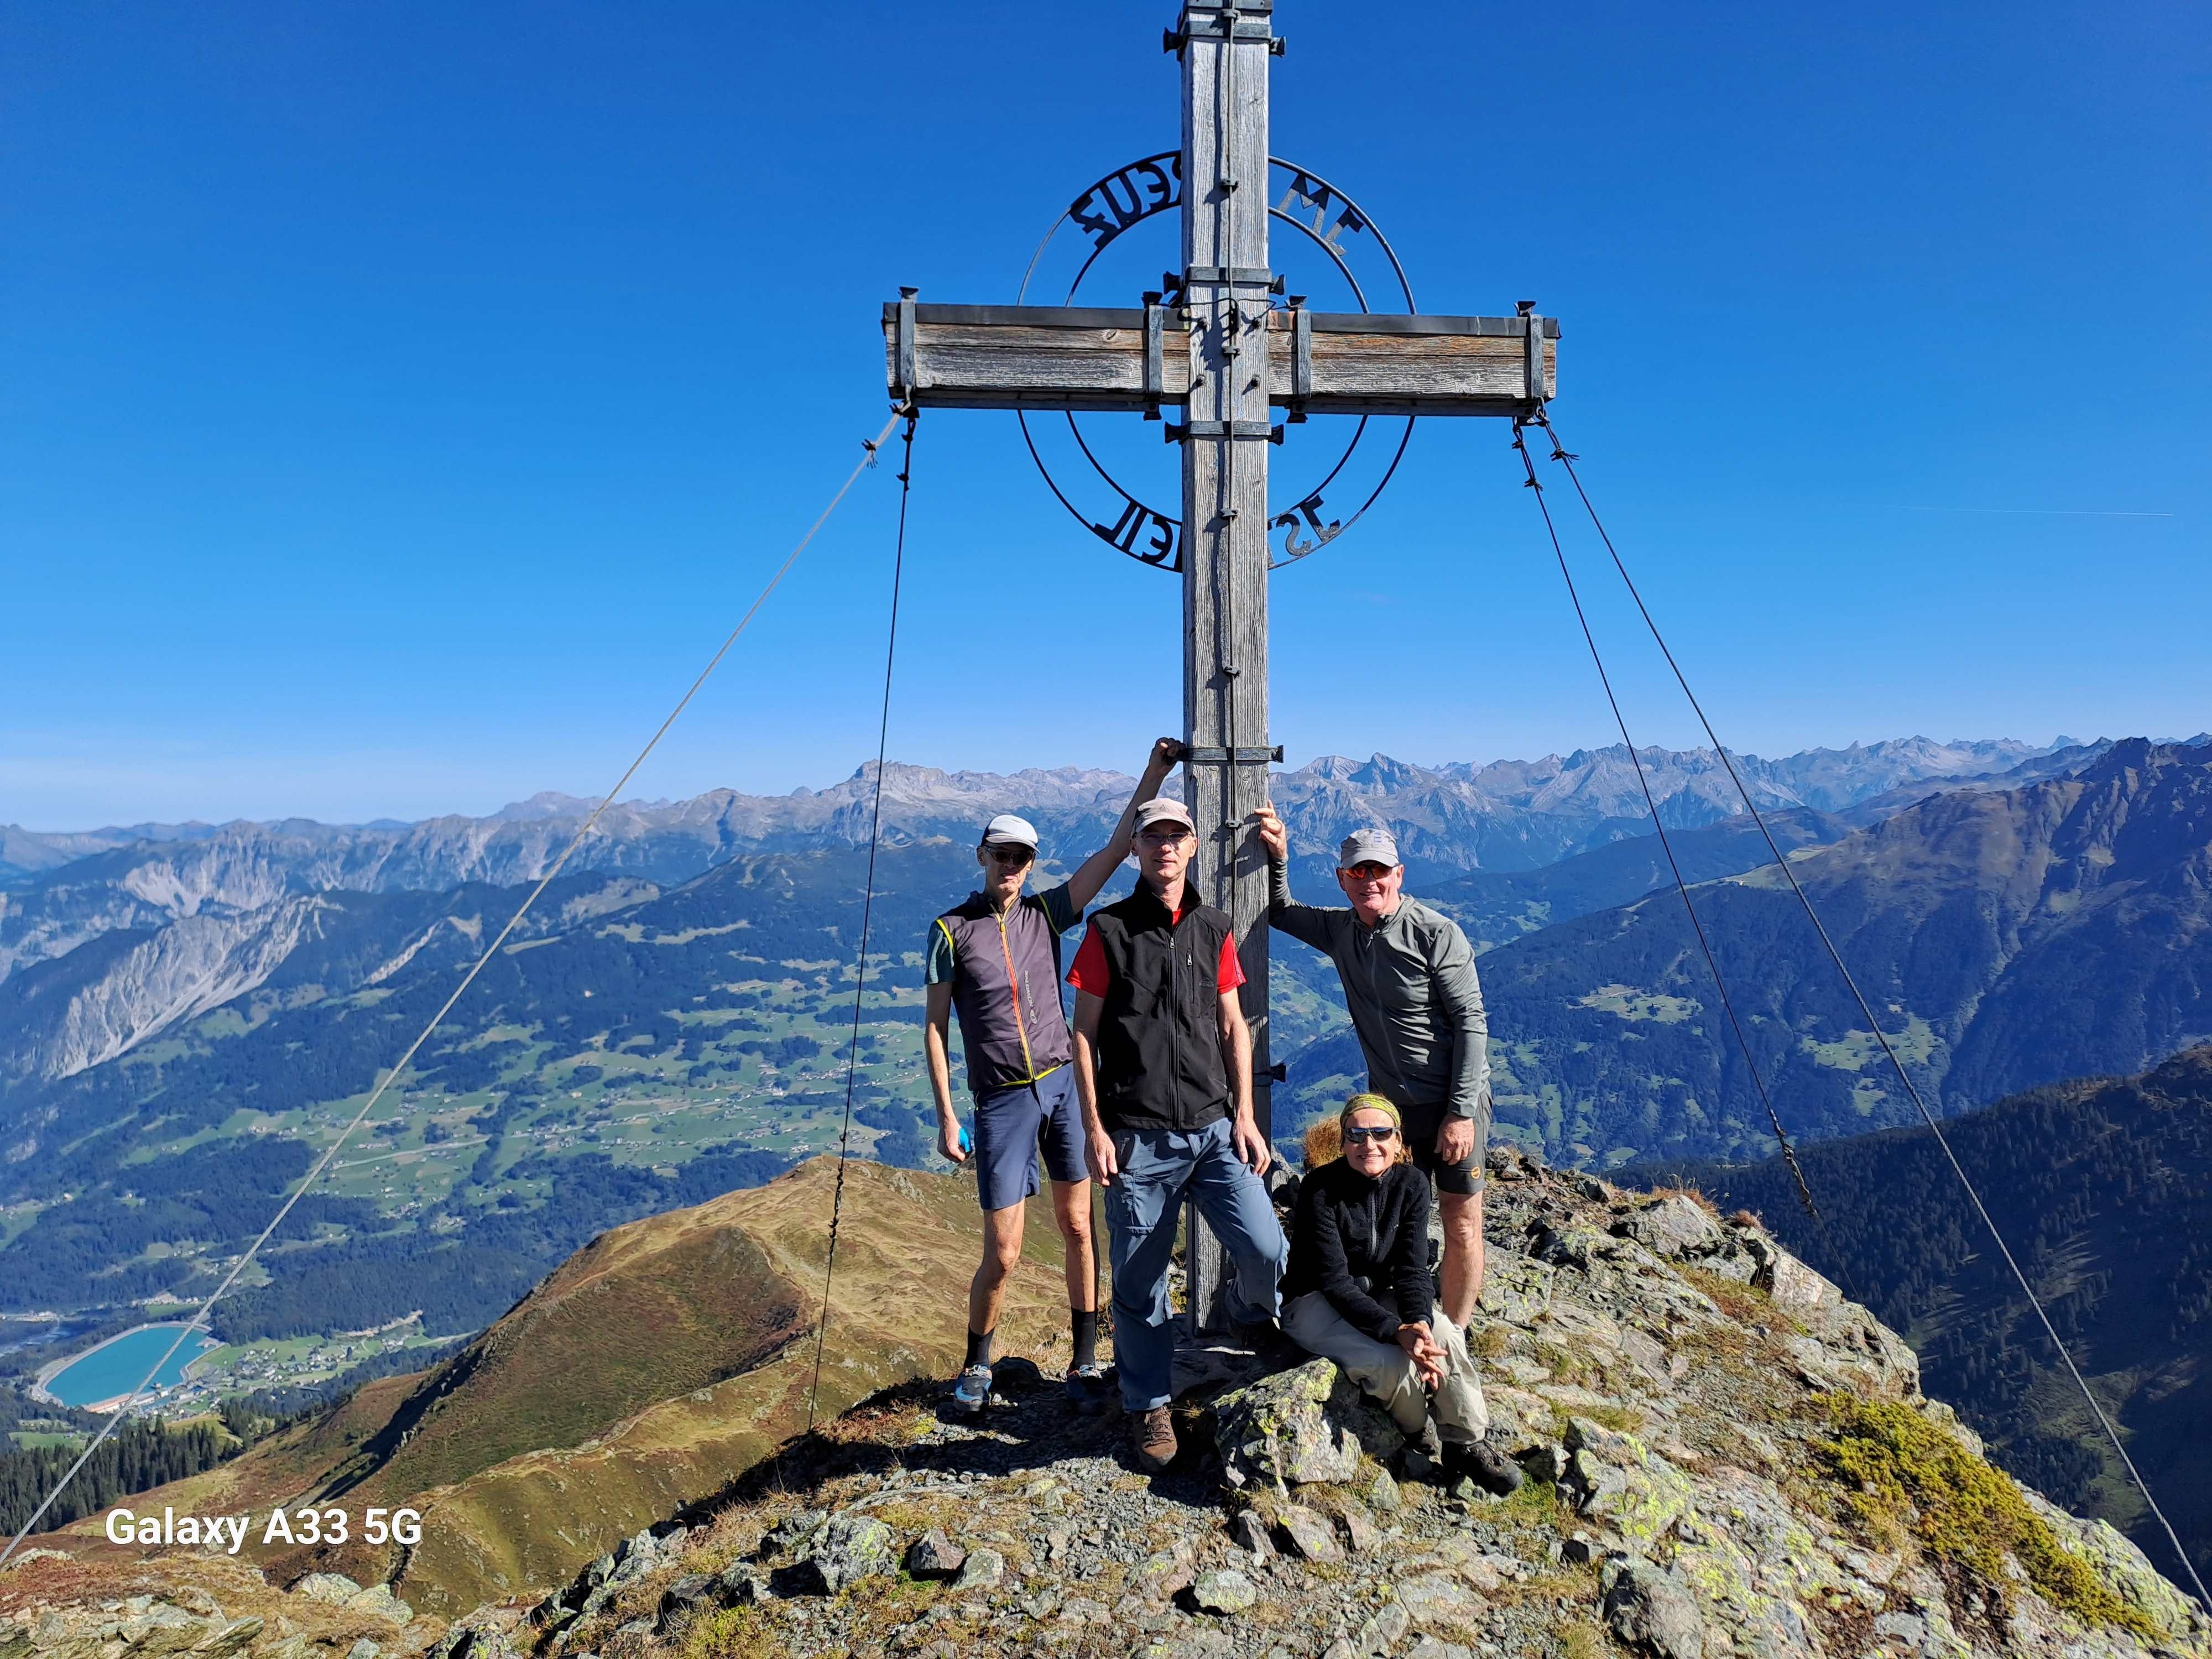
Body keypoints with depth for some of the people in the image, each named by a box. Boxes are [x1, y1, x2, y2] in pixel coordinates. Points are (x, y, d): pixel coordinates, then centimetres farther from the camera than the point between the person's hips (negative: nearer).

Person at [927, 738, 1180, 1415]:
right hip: (1002, 1100, -2)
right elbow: (934, 1026, -1)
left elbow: (1115, 850, 0)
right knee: (1002, 1255, 1)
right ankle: (977, 1365, 25)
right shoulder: (952, 930, -2)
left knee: (1078, 1228, 6)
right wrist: (946, 1116, -6)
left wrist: (1153, 774, -7)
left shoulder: (1046, 913, 5)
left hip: (1063, 1085, 3)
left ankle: (1085, 1364, 22)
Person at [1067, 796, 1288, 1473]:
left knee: (1266, 1250, -7)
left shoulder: (1213, 930, 9)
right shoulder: (1109, 931, -1)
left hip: (1213, 1130, 3)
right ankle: (1149, 1405, 27)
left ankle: (1252, 1316, 28)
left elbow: (1233, 1026, 12)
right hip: (1137, 1138, -2)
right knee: (1140, 1282, 5)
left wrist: (1244, 1115, 4)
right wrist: (1094, 1128, -6)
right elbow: (1084, 1033, -1)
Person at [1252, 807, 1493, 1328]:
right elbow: (1280, 912, 19)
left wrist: (1461, 1112, -17)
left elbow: (1471, 1023, -13)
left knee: (1461, 1224, 5)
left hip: (1454, 1104, -5)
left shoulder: (1437, 933, -14)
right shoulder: (1341, 931, 3)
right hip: (1390, 1105, 5)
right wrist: (1277, 855, 0)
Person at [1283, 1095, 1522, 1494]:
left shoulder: (1411, 1183, -9)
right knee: (1393, 1362, -29)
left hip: (1375, 1295, 5)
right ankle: (1420, 1440, 1)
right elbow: (1334, 1281, -26)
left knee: (1445, 1335, -24)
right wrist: (1397, 1331, -37)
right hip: (1314, 1302, -5)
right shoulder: (1320, 1189, -24)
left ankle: (1468, 1445, -6)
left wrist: (1420, 1321, -32)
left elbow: (1412, 1267, -11)